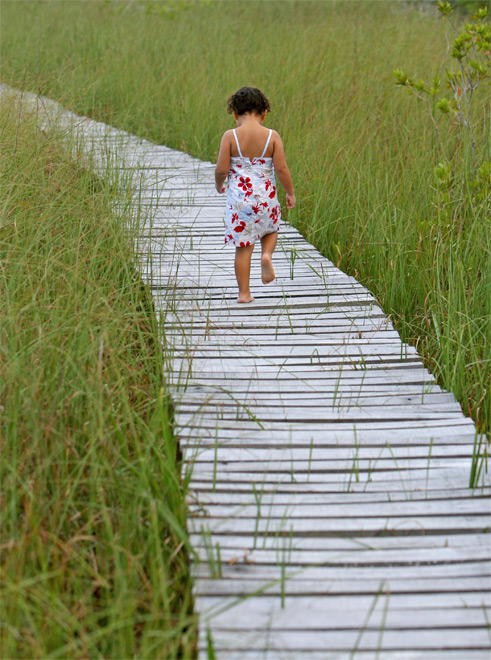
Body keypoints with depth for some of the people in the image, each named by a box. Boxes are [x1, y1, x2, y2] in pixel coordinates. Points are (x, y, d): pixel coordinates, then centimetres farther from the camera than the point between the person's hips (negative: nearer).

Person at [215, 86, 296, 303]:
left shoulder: (230, 136, -8)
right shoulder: (272, 136, -5)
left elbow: (222, 169, -9)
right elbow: (281, 168, -7)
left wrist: (219, 184, 12)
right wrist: (290, 193, 7)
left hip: (239, 198, -1)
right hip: (266, 197, 1)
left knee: (243, 246, 8)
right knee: (270, 229, 29)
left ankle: (244, 292, 10)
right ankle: (266, 254, -1)